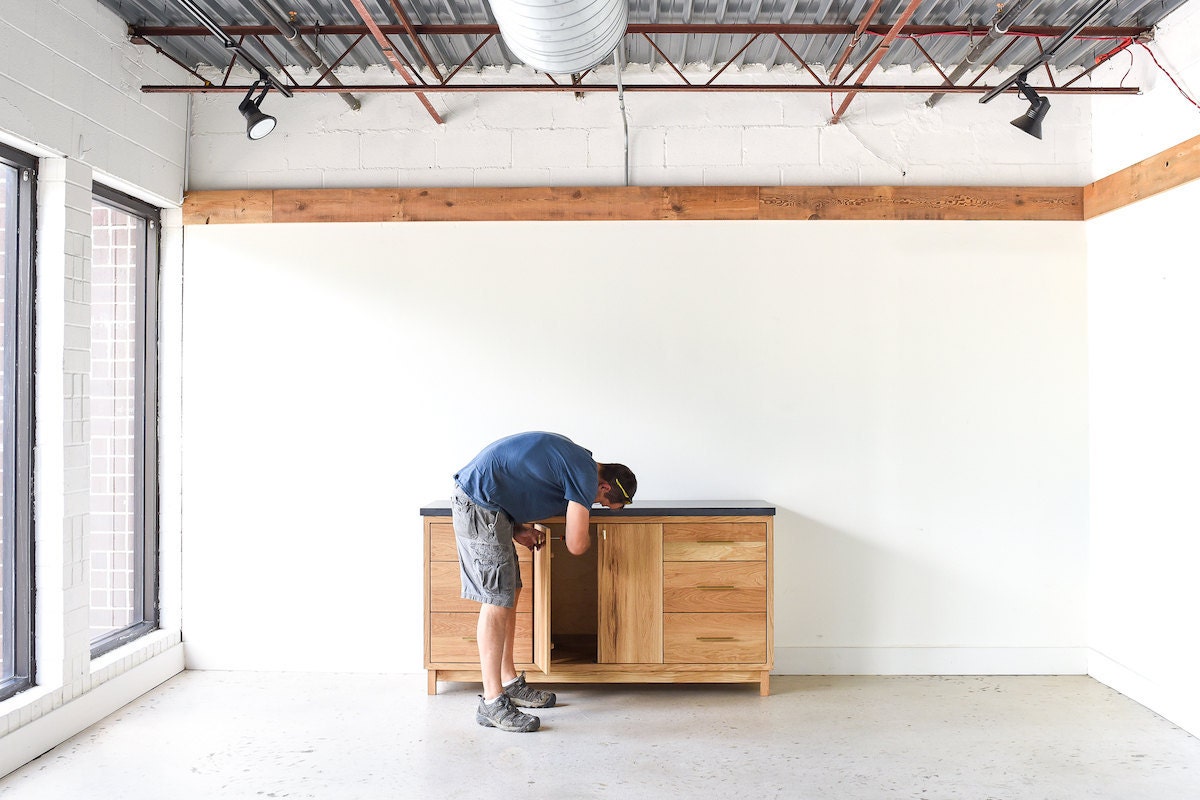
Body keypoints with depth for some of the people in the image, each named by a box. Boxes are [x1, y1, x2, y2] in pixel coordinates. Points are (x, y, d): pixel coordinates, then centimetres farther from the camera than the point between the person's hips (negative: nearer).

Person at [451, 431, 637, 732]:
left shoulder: (571, 458, 17)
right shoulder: (586, 476, -12)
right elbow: (576, 545, -13)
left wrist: (516, 529, 8)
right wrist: (588, 537, 11)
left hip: (471, 496, 10)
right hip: (480, 506, -10)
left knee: (509, 593, 14)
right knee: (497, 601, -7)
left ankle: (509, 682, 23)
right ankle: (492, 703, -2)